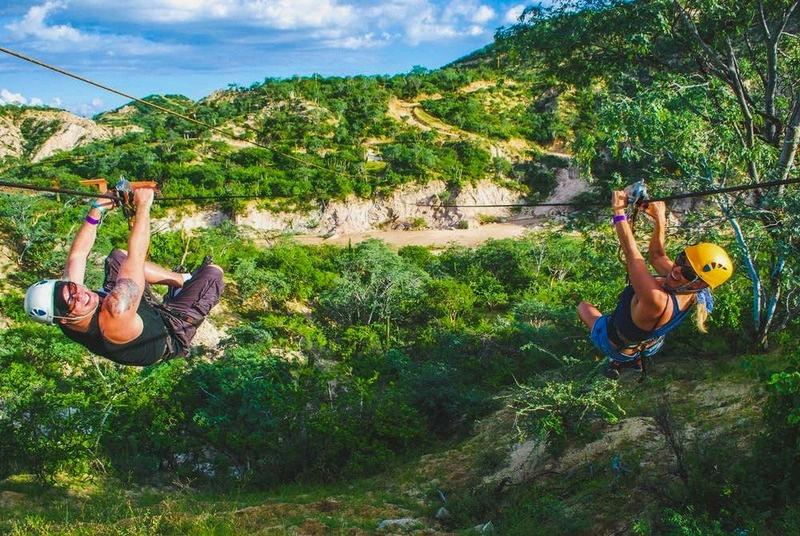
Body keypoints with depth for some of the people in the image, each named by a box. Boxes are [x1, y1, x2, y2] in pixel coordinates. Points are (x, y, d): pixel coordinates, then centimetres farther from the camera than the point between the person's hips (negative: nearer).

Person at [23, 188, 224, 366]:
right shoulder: (115, 315, -48)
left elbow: (77, 254, -12)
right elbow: (136, 257, -47)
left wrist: (96, 209, -12)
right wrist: (143, 206, -41)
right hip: (171, 334, -7)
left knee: (118, 256, 15)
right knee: (213, 272, -4)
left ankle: (182, 279, 26)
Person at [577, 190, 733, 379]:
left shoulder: (656, 301, -46)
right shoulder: (687, 296, -23)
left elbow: (632, 253, -42)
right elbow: (656, 256, -6)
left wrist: (619, 212, -34)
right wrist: (659, 219, -11)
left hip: (616, 347, -6)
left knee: (583, 306, 20)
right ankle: (635, 359, 31)